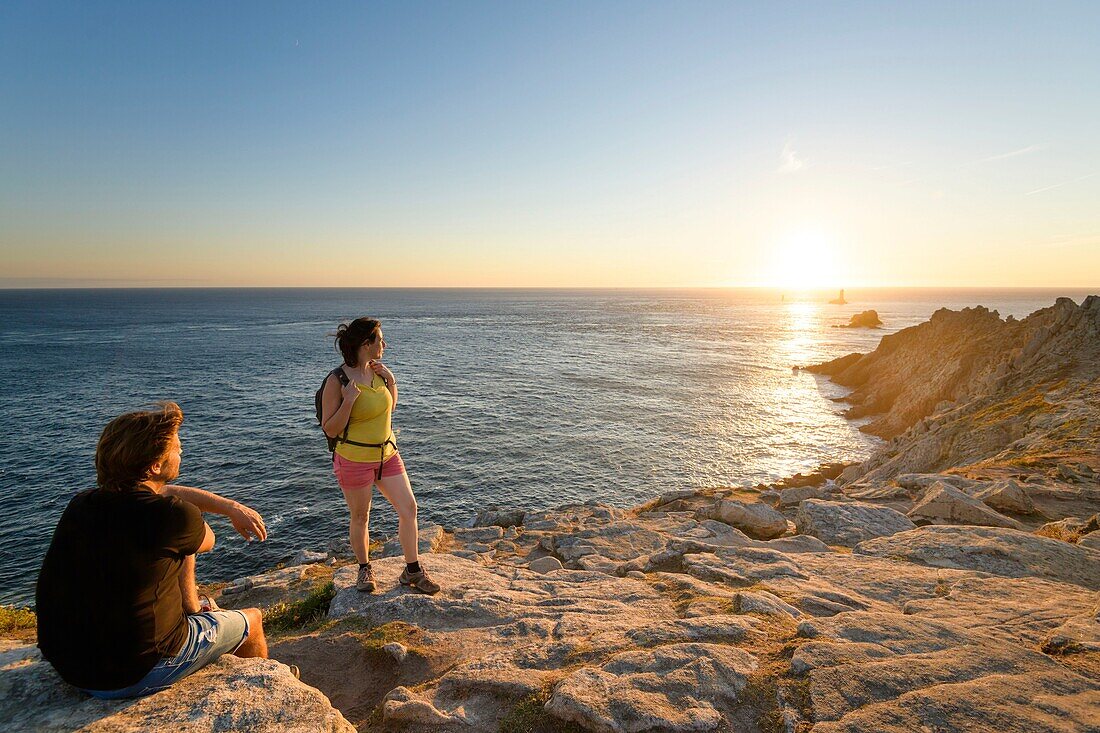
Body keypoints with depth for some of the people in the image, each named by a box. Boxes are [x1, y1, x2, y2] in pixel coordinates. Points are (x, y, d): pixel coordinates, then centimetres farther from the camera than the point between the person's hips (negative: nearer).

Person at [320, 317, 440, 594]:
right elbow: (330, 430, -14)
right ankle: (364, 569, 36)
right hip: (355, 460, -6)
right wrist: (349, 400, -28)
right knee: (360, 517, 11)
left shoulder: (377, 371, 1)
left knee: (409, 508, 3)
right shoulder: (337, 381, -17)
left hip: (387, 454, 6)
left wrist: (391, 382, -2)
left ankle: (412, 571, 18)